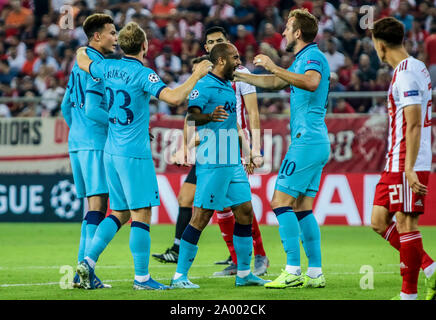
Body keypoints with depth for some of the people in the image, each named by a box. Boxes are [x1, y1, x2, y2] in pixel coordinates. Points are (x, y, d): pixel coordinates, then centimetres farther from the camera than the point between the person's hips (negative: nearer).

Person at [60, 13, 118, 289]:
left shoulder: (80, 62, 18)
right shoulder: (97, 65, -12)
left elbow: (67, 106, 23)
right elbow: (92, 108, -20)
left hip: (77, 142, 10)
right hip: (95, 143, -10)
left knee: (95, 205, 13)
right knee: (98, 206, -10)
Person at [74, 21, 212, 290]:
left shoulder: (109, 68, 6)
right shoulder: (142, 74, -15)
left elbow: (82, 62, 27)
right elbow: (174, 98, -26)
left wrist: (82, 50, 49)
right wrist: (197, 75, -13)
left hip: (112, 152, 8)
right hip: (134, 154, -8)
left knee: (120, 213, 15)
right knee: (142, 213, -3)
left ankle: (89, 261, 5)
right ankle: (142, 277, -2)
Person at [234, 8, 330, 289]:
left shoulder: (313, 56, -11)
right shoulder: (303, 59, 20)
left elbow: (311, 82, -33)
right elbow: (276, 83, 35)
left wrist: (274, 68, -29)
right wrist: (239, 76, 39)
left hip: (307, 141, -10)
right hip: (316, 142, 10)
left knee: (281, 201, -10)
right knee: (302, 208, 9)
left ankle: (293, 271, -13)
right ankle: (315, 273, 7)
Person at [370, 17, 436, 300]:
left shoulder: (406, 73, -15)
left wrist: (410, 169, -23)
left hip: (407, 164, -10)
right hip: (396, 164, 10)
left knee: (406, 224, -5)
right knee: (380, 221, 10)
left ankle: (409, 293, -1)